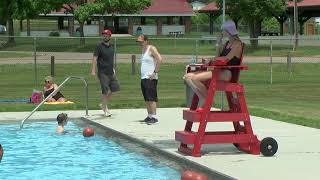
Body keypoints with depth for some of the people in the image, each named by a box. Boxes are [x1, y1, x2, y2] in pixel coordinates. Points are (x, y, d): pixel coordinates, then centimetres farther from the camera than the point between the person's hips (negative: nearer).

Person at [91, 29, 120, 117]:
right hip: (103, 72, -7)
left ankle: (104, 104, 24)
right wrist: (93, 70, -20)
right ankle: (105, 110, 6)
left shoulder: (111, 46, 11)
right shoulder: (99, 46, -8)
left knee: (114, 88, 8)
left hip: (111, 72, 7)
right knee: (105, 91, -5)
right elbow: (95, 58, -12)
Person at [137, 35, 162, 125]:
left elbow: (159, 59, -19)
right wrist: (142, 74, 17)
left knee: (151, 98, -13)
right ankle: (149, 116, 15)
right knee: (146, 99, 10)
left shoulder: (151, 49, -8)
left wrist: (155, 72, -19)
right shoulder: (143, 50, 18)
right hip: (143, 77, 9)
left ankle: (154, 117, -15)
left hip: (150, 78, -9)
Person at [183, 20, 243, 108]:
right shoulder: (227, 43, 23)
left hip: (227, 73, -9)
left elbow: (226, 58, -13)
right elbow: (217, 59, 16)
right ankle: (202, 98, -8)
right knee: (188, 76, -5)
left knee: (195, 78, -26)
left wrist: (212, 61, 0)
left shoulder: (237, 44, -4)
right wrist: (218, 44, 9)